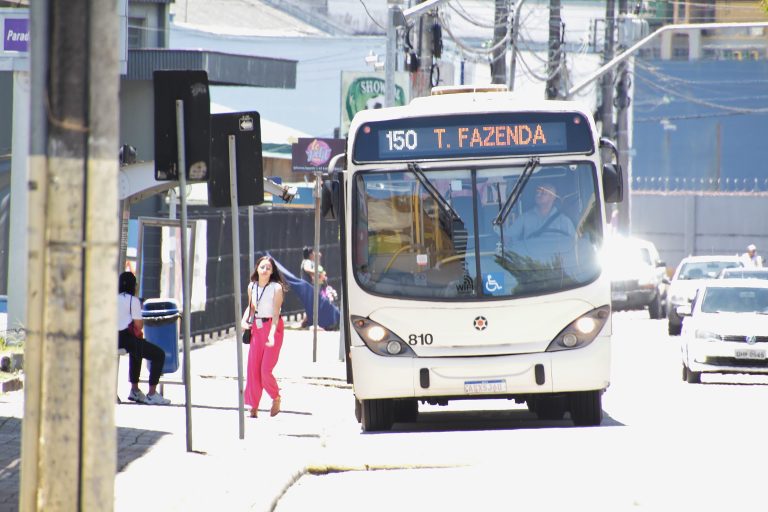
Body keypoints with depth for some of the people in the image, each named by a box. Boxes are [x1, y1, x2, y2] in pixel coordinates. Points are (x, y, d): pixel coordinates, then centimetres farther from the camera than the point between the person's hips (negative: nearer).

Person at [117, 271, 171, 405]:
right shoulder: (133, 300, -6)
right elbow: (138, 325, -9)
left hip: (112, 339, 8)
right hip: (126, 338, -8)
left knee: (136, 350, 38)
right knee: (159, 354, 5)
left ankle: (134, 390, 40)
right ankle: (151, 394, 1)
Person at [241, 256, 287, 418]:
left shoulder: (276, 288, -12)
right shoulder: (252, 286, 4)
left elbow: (275, 313, -17)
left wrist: (271, 334, -29)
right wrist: (244, 320, -2)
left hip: (273, 328, -5)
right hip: (256, 328, 5)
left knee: (265, 370, -9)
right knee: (253, 369, 0)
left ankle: (276, 398, 19)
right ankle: (254, 407, 9)